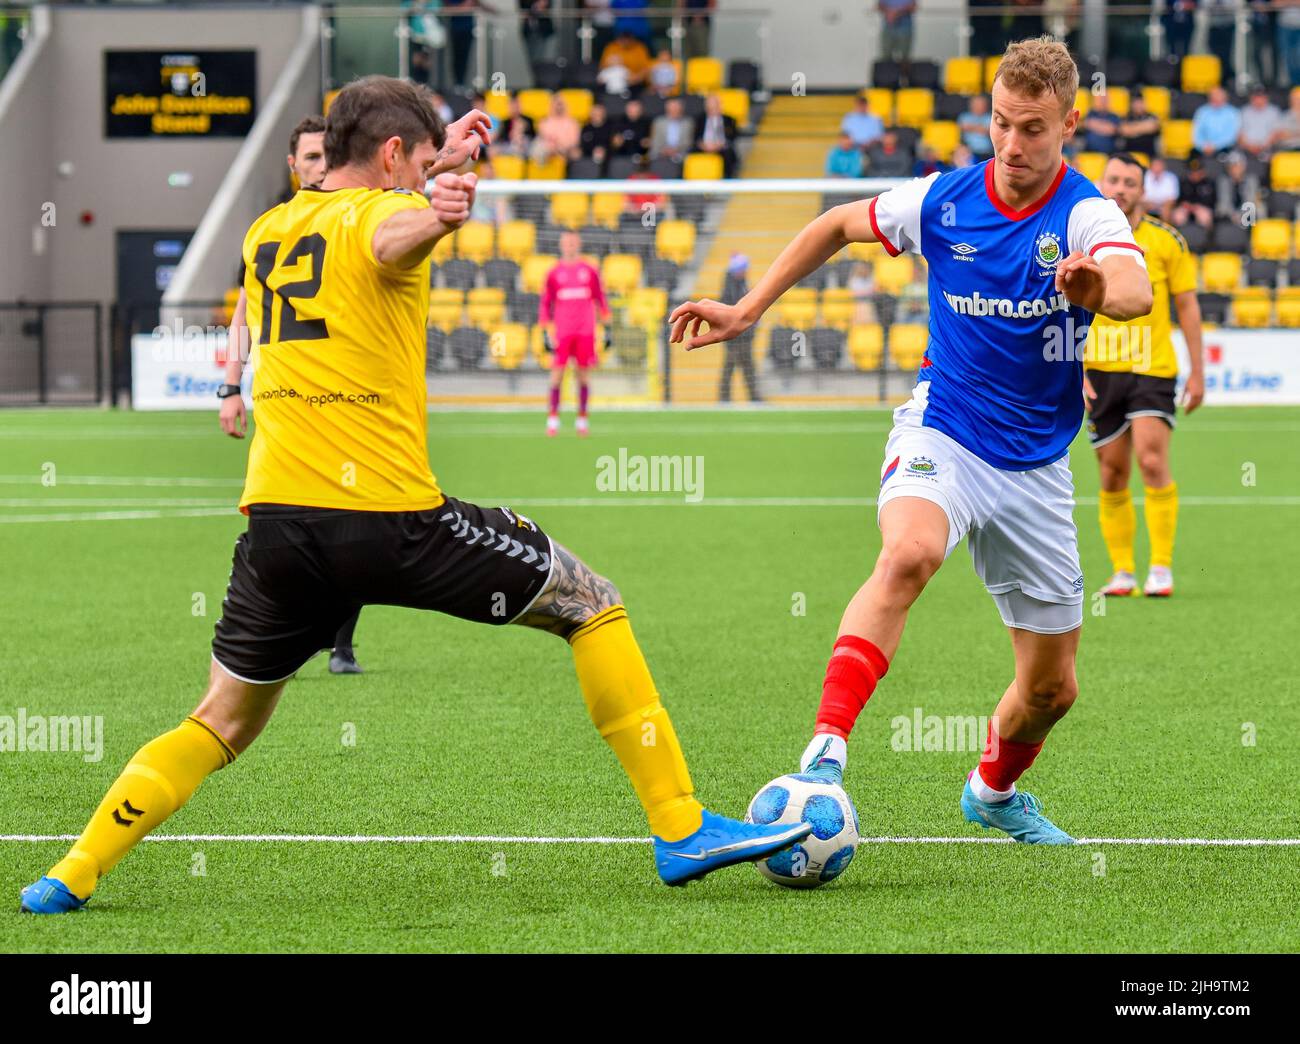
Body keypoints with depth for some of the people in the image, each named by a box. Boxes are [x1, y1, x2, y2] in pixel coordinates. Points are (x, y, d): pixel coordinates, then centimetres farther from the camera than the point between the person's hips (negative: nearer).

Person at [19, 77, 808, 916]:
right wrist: (432, 216, -52)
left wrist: (429, 178, 51)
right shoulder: (383, 212, -2)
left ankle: (72, 876, 7)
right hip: (387, 514, -6)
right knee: (593, 605, 8)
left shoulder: (266, 233, 20)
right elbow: (390, 240, -29)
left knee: (222, 724, 20)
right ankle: (682, 830, 2)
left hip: (277, 522, 6)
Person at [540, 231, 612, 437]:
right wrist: (548, 332, 1)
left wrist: (607, 328, 8)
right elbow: (545, 304, 8)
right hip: (562, 332, -1)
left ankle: (582, 417, 7)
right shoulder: (554, 273, 6)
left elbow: (600, 299, 12)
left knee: (583, 373, 1)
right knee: (558, 372, -6)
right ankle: (553, 416, -2)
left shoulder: (589, 271, 7)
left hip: (585, 331, 1)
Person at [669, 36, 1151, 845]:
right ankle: (826, 749, -44)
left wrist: (1101, 287, -60)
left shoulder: (1085, 215, -13)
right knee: (909, 554, -37)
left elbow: (1136, 289, -36)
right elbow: (838, 225, 14)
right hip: (941, 437, -1)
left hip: (1035, 467, 1)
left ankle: (995, 790, 42)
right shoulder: (943, 201, -5)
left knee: (1053, 689, 9)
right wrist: (746, 311, 10)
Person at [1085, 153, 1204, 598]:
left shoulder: (1166, 240, 0)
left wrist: (1197, 372, 3)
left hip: (1152, 368, -2)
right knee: (1112, 475, 4)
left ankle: (1161, 568, -11)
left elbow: (1187, 307, 5)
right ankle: (1122, 573, 12)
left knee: (1152, 461, -17)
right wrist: (1075, 373, -7)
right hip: (1100, 373, 2)